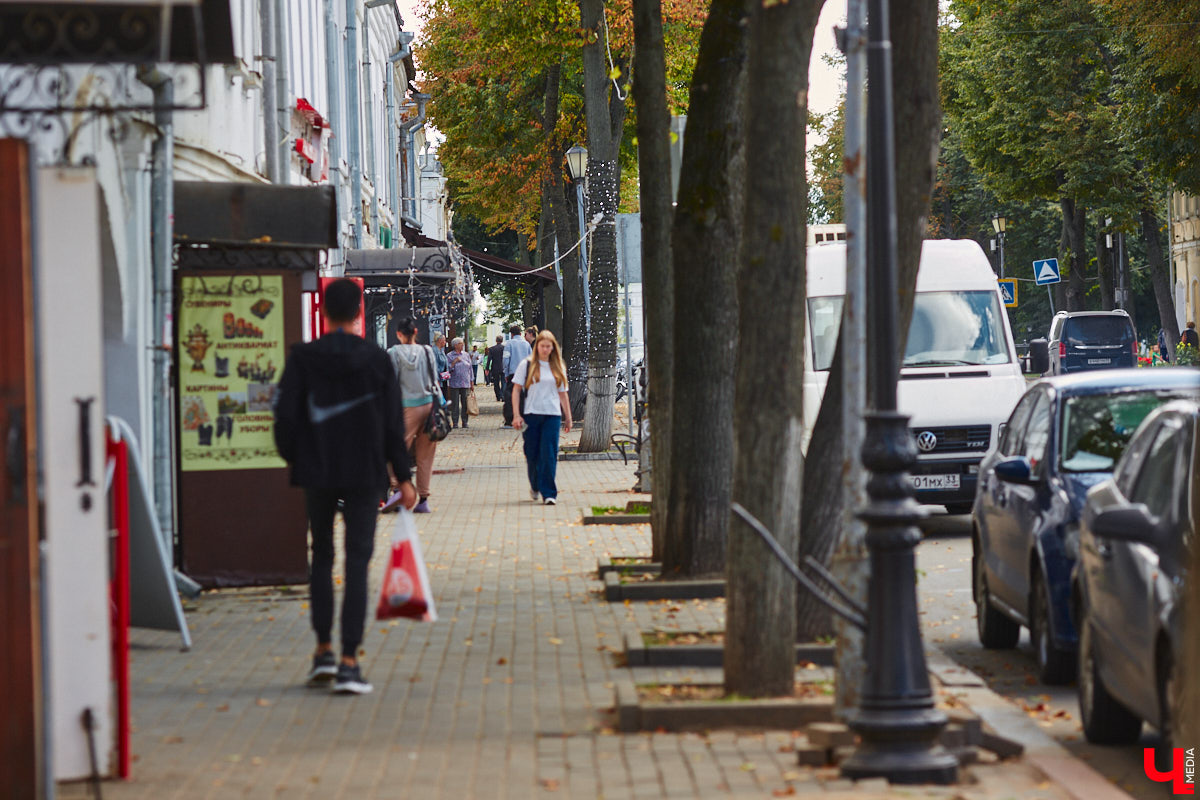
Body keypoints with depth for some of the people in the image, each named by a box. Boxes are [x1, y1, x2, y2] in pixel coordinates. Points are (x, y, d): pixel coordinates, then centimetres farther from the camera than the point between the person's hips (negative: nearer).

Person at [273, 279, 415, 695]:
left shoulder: (302, 358, -4)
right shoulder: (376, 359, -3)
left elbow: (287, 415, -4)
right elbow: (393, 422, -1)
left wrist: (293, 458, 12)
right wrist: (403, 476, 6)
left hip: (317, 473, 1)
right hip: (365, 474, -1)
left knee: (322, 556, 17)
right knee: (357, 562, 0)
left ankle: (324, 649, 13)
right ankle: (349, 661, -6)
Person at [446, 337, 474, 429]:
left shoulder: (466, 355, 14)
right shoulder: (449, 356, 1)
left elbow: (470, 368, 17)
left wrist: (471, 382, 14)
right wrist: (454, 362, -16)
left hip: (465, 383, 3)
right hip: (455, 384, -3)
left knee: (465, 403, 1)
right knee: (455, 404, -4)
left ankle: (465, 422, 8)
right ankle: (455, 422, 1)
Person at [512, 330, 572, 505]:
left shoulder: (558, 367, 11)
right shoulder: (527, 365, 3)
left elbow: (562, 393, 16)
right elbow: (516, 389, 2)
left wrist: (568, 417, 15)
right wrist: (516, 415, -6)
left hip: (552, 415, 1)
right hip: (531, 415, -1)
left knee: (549, 454, -9)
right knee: (532, 454, 5)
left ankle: (549, 493, -10)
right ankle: (535, 486, 28)